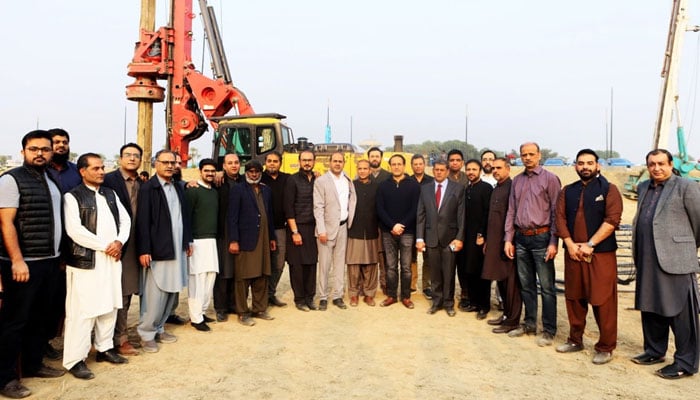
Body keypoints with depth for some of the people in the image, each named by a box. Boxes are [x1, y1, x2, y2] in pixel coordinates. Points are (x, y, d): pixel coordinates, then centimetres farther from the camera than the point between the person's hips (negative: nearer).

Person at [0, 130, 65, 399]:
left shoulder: (51, 180, 12)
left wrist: (58, 254, 11)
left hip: (49, 261, 7)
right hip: (23, 263, -6)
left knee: (39, 317, 15)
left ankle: (33, 364, 29)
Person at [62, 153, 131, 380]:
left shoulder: (110, 194, 13)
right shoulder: (72, 197, -6)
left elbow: (125, 220, 10)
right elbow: (74, 230, -16)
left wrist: (119, 241, -8)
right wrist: (105, 246, -14)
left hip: (112, 259, 6)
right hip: (86, 261, -6)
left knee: (110, 306, 11)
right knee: (83, 310, -4)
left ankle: (104, 348, 25)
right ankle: (75, 359, 6)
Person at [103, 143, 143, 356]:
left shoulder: (142, 184, 11)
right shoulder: (109, 180, -7)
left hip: (135, 247, 6)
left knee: (127, 292, 14)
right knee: (119, 294, 1)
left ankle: (120, 334, 26)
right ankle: (120, 339, 12)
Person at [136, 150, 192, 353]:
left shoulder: (178, 188, 13)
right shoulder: (147, 188, -8)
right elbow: (143, 221, -12)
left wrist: (188, 241, 14)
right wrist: (144, 250, -16)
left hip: (177, 250, 7)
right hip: (157, 250, -7)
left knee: (171, 292, 12)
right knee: (154, 295, -2)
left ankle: (158, 328, 25)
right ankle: (147, 334, 12)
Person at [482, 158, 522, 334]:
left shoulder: (513, 187, -10)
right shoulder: (495, 190, 17)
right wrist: (487, 241, 18)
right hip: (495, 243, 9)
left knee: (510, 282, -1)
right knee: (501, 279, 15)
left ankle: (512, 320, 7)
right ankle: (506, 314, 26)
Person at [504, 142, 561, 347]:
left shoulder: (550, 179, -4)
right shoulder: (517, 181, 10)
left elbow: (556, 212, -7)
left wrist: (553, 242, -12)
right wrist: (508, 239, 6)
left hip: (541, 237, -5)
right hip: (521, 238, 5)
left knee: (546, 287, 1)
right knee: (526, 285, 14)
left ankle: (549, 330, 12)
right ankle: (529, 324, 27)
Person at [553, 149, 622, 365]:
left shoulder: (608, 189, 1)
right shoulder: (567, 191, 13)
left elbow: (612, 220, -10)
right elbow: (560, 218, 5)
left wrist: (589, 245, -15)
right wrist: (570, 244, -9)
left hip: (601, 253, -4)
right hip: (573, 253, 4)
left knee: (602, 301, -2)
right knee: (574, 298, 10)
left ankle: (605, 347, 10)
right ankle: (575, 340, 24)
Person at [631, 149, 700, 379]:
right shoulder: (643, 188, 14)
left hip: (675, 260, -7)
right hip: (647, 261, 7)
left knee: (681, 313, 1)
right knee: (650, 308, 15)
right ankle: (655, 351, 30)